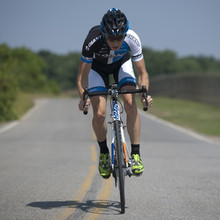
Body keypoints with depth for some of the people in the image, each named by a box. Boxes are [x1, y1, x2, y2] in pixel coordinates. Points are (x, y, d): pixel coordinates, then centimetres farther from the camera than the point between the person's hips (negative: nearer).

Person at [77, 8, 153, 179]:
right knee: (99, 113, -16)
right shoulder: (93, 41, -39)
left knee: (131, 104, -22)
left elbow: (142, 73, -25)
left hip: (122, 63, 1)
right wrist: (83, 98, -48)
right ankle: (104, 152, 10)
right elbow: (82, 77, -30)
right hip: (97, 66, -1)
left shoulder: (132, 39, -35)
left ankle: (136, 154, -14)